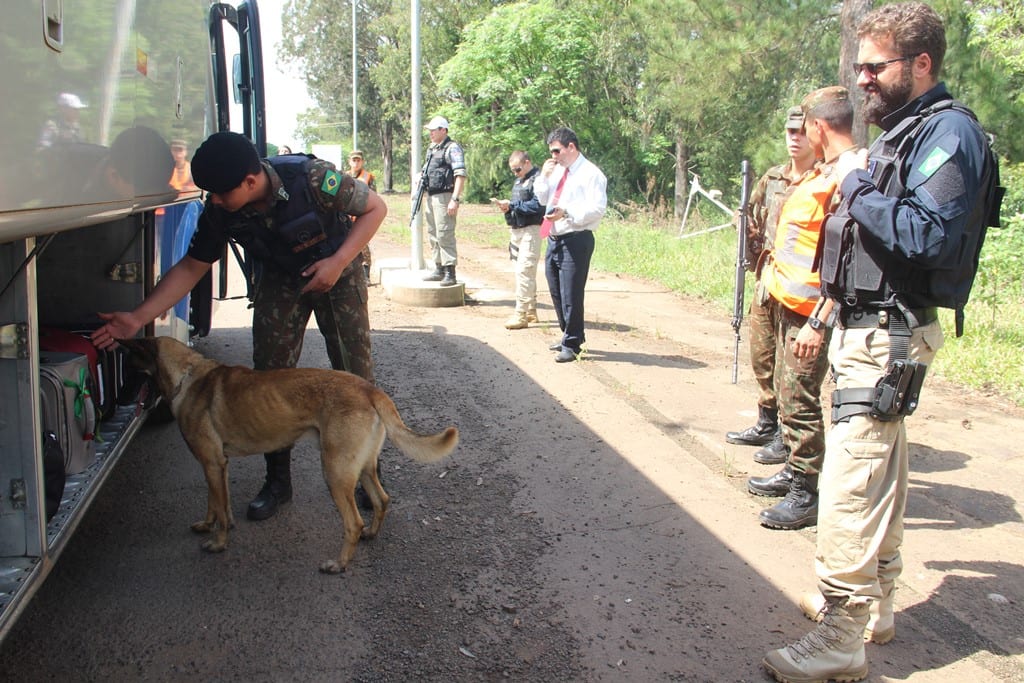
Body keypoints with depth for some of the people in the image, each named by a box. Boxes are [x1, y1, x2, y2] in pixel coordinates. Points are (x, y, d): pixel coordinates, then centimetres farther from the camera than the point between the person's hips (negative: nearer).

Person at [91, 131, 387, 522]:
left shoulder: (313, 178, -33)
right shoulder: (220, 211, -20)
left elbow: (375, 208, -20)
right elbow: (192, 266, -9)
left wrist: (339, 262, -28)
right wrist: (138, 318, -16)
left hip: (336, 271, -3)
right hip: (279, 279, 3)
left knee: (354, 374, -7)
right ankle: (277, 481, 12)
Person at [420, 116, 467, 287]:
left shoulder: (452, 148, -10)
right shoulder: (431, 149, 17)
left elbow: (461, 176, -18)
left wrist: (455, 199, -24)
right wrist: (421, 177, 10)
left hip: (444, 197, -9)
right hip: (430, 197, 9)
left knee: (445, 234, -11)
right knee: (433, 234, 13)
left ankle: (450, 273, -8)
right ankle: (439, 269, 23)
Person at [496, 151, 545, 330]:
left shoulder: (538, 179, -11)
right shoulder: (518, 180, 18)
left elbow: (538, 206, -21)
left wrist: (511, 205, -18)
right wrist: (506, 207, 2)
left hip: (530, 231, -9)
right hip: (516, 230, 9)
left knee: (524, 271, -13)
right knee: (526, 272, 14)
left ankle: (521, 314, -12)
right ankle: (531, 310, 22)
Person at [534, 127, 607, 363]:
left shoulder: (591, 173, -10)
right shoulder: (557, 170, 14)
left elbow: (597, 208, -18)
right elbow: (542, 198, 20)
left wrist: (566, 212, -27)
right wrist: (544, 176, 4)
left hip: (576, 241, -9)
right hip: (554, 239, 9)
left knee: (571, 295, -7)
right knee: (556, 292, 16)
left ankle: (572, 344, 5)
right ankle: (569, 336, 32)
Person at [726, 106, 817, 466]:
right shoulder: (771, 178, 12)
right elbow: (753, 223, 21)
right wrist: (755, 261, 8)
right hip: (766, 285, 7)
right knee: (762, 357, 16)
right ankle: (767, 425, 31)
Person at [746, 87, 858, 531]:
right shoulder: (824, 173, 14)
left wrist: (819, 322, -25)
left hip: (809, 311, -10)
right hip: (786, 301, 10)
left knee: (800, 401, -4)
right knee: (788, 392, 17)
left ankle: (805, 495, 7)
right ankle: (793, 472, 31)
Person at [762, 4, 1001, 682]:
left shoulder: (948, 131, -12)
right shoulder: (901, 131, 17)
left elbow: (929, 235, -26)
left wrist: (857, 184, -15)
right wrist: (828, 319, 18)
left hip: (890, 338, -10)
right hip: (867, 329, 10)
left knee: (850, 483, -10)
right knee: (882, 474, 17)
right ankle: (875, 605, 30)